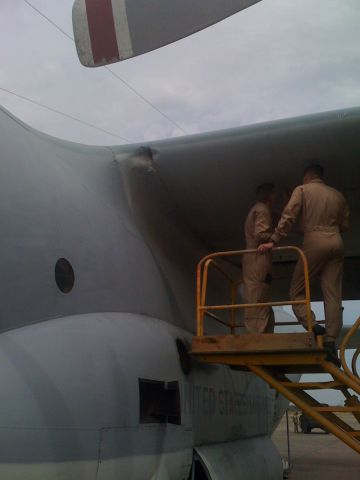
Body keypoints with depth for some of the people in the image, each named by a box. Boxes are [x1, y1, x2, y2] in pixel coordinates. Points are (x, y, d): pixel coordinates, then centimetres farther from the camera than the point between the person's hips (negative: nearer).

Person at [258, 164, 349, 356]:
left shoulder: (302, 189, 5)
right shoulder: (337, 194, 17)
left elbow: (288, 216, -6)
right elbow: (345, 225, 20)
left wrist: (273, 240, -6)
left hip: (315, 242, -4)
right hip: (336, 243, 4)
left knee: (297, 289, 4)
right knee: (333, 294, 1)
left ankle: (312, 325, -15)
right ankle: (330, 340, -5)